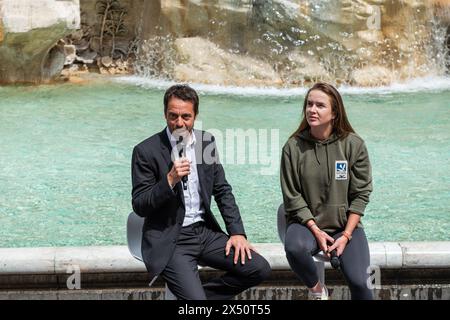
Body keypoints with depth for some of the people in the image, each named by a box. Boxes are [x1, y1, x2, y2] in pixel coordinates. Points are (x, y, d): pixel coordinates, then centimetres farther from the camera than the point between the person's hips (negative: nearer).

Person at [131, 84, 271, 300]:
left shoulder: (206, 141, 5)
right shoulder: (146, 151, -10)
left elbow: (222, 190, 10)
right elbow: (139, 207, -10)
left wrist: (237, 232, 0)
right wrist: (170, 180, -24)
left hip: (205, 231, 5)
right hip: (170, 240, -5)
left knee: (260, 269, -7)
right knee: (195, 298, -24)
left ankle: (203, 293, 9)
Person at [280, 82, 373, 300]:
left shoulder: (354, 144, -6)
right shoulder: (293, 146, -7)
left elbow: (361, 194, -3)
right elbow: (292, 197, -5)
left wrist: (346, 235, -11)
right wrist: (316, 231, -14)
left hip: (346, 225, 0)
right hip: (308, 223, 0)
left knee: (359, 282, -20)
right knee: (294, 248, -34)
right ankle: (316, 290, -2)